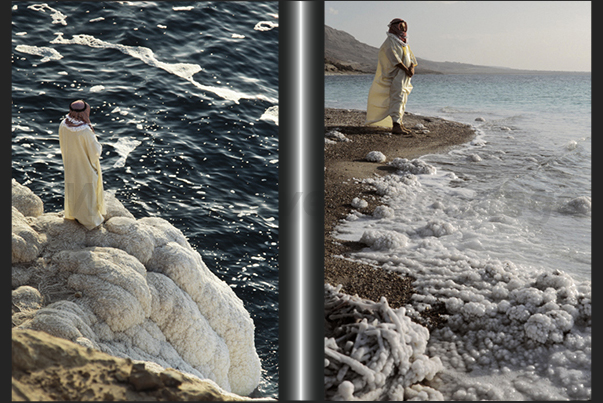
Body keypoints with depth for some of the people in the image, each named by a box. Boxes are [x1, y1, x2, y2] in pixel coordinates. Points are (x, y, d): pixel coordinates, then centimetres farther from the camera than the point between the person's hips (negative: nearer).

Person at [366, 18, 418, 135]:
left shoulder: (403, 42, 19)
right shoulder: (390, 41, -9)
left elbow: (410, 57, 13)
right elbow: (394, 59, -18)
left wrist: (412, 68, -7)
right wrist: (406, 70, -18)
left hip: (404, 77, 9)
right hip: (395, 75, -9)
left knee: (402, 100, 11)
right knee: (397, 98, -18)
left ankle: (399, 123, 17)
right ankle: (395, 126, -25)